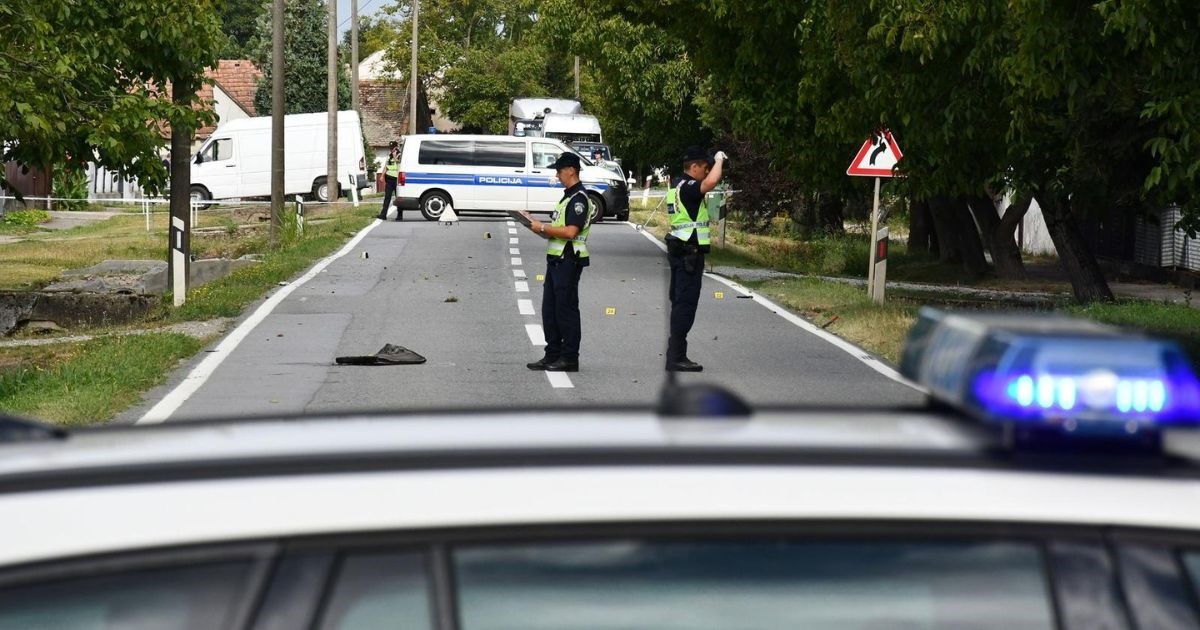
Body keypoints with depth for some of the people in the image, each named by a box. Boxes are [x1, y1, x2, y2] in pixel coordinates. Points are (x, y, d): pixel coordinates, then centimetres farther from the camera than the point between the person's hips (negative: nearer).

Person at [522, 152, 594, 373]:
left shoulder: (579, 198, -13)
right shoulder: (567, 196, 19)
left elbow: (570, 231, -24)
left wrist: (543, 227, -15)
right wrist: (534, 223, 11)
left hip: (568, 261, -10)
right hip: (556, 260, 10)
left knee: (566, 309, -6)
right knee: (549, 310, 11)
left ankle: (569, 359, -2)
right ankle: (552, 355, 17)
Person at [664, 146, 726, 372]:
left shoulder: (677, 187, 14)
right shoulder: (688, 187, -17)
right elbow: (711, 181, -36)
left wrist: (715, 163, 19)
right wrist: (719, 160, -19)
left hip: (678, 250, 10)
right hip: (690, 252, -10)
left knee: (679, 301, 14)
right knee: (686, 304, -9)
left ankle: (674, 351, 20)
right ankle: (677, 358, -11)